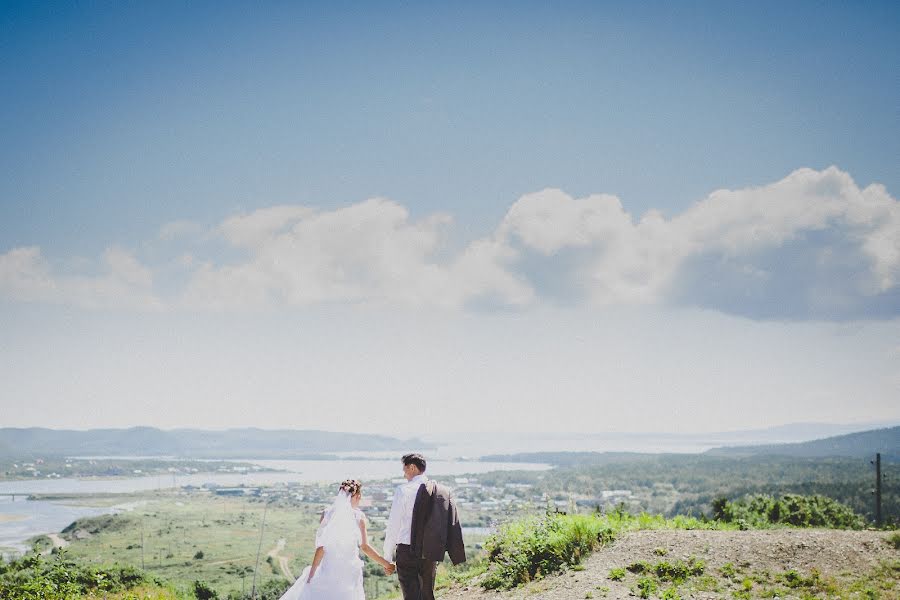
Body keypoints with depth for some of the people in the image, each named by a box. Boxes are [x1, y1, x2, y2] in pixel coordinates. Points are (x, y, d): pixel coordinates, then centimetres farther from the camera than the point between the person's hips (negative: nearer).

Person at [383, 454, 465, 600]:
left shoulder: (403, 490, -7)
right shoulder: (443, 491, 6)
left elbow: (393, 526, -6)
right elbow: (453, 525, 6)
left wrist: (387, 556, 2)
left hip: (407, 551, -5)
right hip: (432, 553, 5)